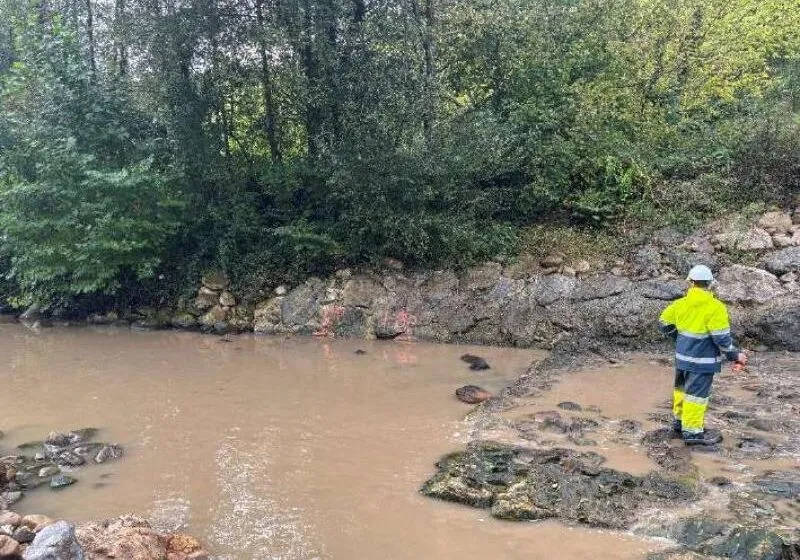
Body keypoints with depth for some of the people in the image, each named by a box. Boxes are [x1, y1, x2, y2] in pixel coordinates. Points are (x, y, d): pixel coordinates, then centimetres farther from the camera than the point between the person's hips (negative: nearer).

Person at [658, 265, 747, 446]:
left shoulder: (680, 304, 0)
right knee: (697, 394, 1)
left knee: (682, 389, 21)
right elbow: (722, 337, -19)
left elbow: (664, 324, 9)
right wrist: (735, 355, -4)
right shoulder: (715, 307, -18)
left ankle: (680, 420, 34)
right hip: (702, 360, -6)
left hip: (683, 356, 6)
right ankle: (692, 431, 7)